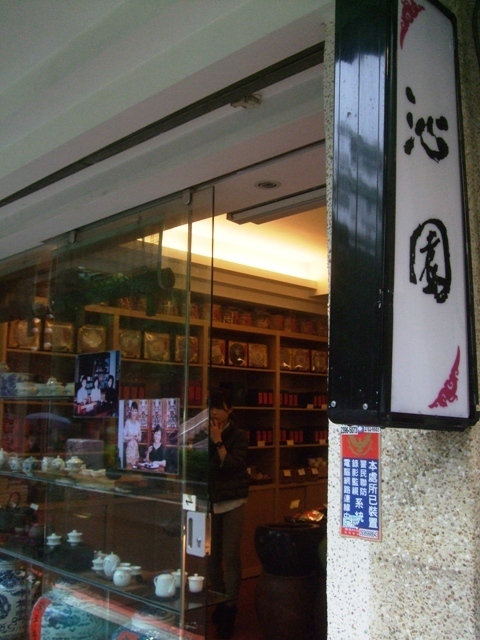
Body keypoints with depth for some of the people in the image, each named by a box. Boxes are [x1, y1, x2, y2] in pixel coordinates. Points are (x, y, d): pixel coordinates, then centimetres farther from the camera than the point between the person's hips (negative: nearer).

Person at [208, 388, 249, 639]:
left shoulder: (238, 436, -4)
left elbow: (234, 466, -17)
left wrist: (218, 442, -18)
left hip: (232, 502, -3)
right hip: (210, 502, 3)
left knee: (230, 556, -5)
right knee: (212, 557, 7)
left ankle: (230, 610, 5)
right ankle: (218, 604, 23)